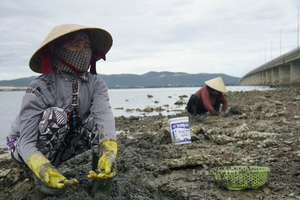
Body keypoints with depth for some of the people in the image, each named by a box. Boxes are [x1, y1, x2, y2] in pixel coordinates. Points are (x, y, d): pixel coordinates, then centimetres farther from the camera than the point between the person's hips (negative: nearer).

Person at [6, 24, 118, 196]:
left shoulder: (96, 84, -11)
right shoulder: (39, 89, -27)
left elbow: (104, 116, -29)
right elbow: (26, 143, -29)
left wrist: (109, 154, -48)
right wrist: (43, 170, -50)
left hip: (60, 146, 4)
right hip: (24, 148, -3)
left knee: (96, 122, -20)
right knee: (55, 115, -32)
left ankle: (101, 169, -6)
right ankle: (41, 175, -16)